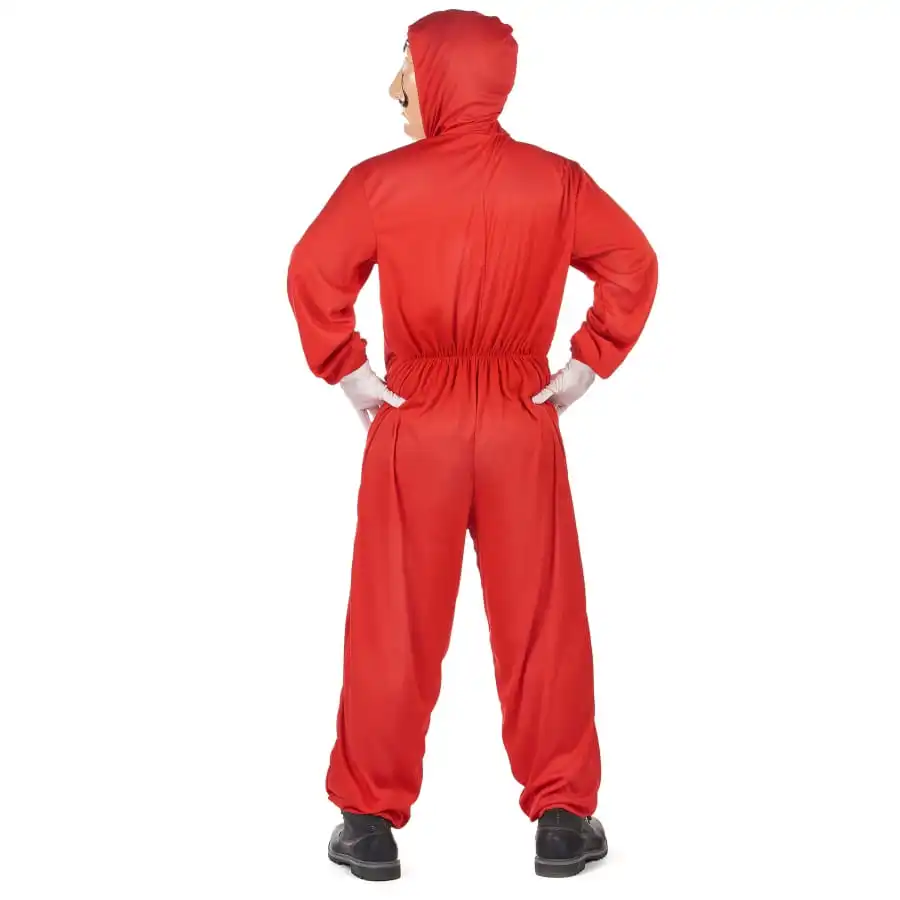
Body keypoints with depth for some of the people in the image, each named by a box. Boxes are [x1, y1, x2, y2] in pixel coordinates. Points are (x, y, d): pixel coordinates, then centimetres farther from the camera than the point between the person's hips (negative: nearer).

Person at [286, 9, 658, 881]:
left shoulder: (382, 180, -7)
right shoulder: (555, 180, -1)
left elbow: (312, 274, -12)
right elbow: (634, 265, -3)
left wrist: (346, 372, -2)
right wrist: (589, 363, 2)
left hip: (413, 421, -1)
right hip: (523, 420, 1)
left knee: (394, 627, 7)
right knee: (540, 622, 8)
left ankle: (371, 821, 13)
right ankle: (562, 818, 14)